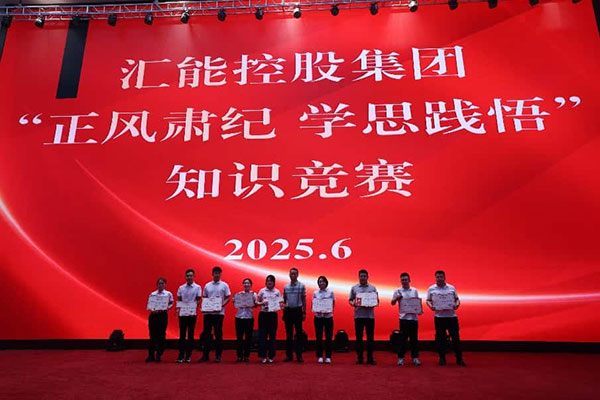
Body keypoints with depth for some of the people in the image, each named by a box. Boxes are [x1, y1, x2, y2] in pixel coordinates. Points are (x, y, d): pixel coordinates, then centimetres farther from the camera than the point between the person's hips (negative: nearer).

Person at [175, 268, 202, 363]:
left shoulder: (197, 287, 0)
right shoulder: (181, 287, 7)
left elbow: (198, 300, -2)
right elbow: (178, 300, 9)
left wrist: (193, 309, -17)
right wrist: (178, 309, -9)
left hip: (192, 314, -2)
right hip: (182, 314, 2)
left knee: (190, 335, 4)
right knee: (182, 335, 5)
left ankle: (188, 355, 12)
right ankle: (181, 355, 9)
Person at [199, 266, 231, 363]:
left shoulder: (224, 285, 3)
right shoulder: (207, 285, 10)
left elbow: (228, 298, 1)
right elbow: (204, 298, 13)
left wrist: (222, 305, -16)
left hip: (219, 312, -2)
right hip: (208, 312, 2)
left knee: (218, 334, 2)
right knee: (206, 333, 5)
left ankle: (218, 355, 10)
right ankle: (205, 355, 15)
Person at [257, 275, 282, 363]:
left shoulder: (277, 292, 5)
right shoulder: (262, 291, 4)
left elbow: (279, 304, 7)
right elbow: (257, 302, 6)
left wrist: (278, 307, -14)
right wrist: (262, 303, -14)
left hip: (273, 314, 1)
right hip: (263, 314, 0)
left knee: (272, 335, 4)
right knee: (262, 335, 0)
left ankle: (271, 356, 14)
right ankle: (263, 356, 9)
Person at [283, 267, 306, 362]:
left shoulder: (302, 286, 1)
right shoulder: (286, 287, 8)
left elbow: (304, 300, 2)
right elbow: (284, 300, 13)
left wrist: (304, 312, -2)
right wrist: (283, 312, 8)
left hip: (298, 311, -2)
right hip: (288, 311, 3)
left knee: (299, 333, 2)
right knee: (288, 334, 7)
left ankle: (299, 355, 9)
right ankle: (289, 355, 15)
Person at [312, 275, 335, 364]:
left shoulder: (330, 292, 2)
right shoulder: (315, 293, 5)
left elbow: (333, 304, 3)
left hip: (328, 316, -1)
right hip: (318, 317, 1)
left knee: (328, 337, 0)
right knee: (319, 337, 2)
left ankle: (328, 357, 9)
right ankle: (320, 356, 12)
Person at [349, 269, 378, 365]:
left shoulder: (373, 288, 8)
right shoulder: (354, 288, 8)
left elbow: (377, 301, 9)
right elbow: (350, 300, 9)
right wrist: (354, 304, -12)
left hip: (370, 316, 0)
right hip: (358, 316, 0)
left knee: (370, 338, 3)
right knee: (359, 338, 4)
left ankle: (370, 358, 12)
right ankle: (359, 358, 13)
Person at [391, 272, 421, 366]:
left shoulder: (414, 290, 9)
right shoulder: (398, 291, 3)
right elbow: (392, 303, 4)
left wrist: (420, 310, -2)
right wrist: (397, 298, -16)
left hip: (414, 317, 2)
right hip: (404, 318, -2)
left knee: (414, 338, 6)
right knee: (403, 338, 2)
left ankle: (415, 357, 15)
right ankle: (401, 358, 10)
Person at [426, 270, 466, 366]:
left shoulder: (451, 288, 8)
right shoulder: (431, 289, 5)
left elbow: (457, 299, 14)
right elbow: (428, 300, 8)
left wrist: (457, 304, -7)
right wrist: (430, 306, -12)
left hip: (452, 316, 1)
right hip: (439, 317, 0)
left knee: (455, 337, 1)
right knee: (440, 338, 4)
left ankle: (459, 358, 11)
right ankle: (442, 358, 16)